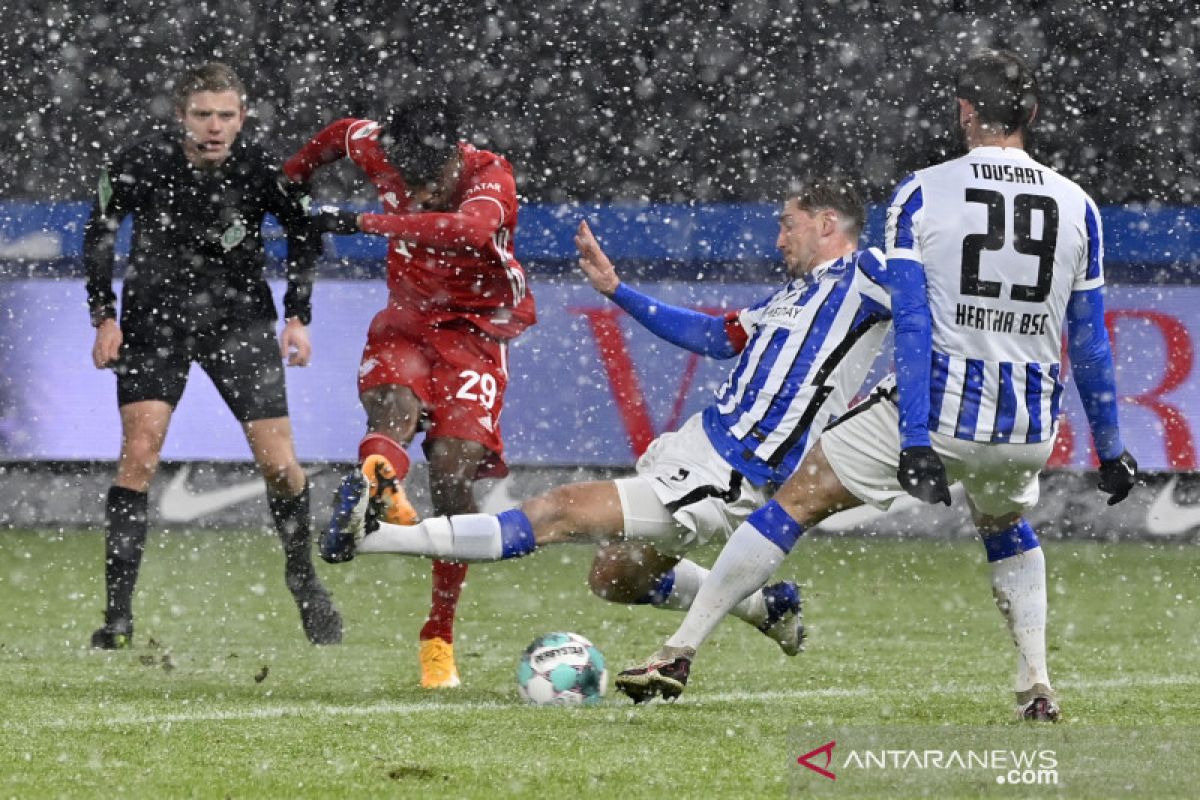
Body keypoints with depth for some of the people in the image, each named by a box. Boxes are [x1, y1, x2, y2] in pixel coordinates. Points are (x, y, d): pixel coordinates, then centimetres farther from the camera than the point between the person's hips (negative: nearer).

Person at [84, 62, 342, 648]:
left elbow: (303, 234, 5)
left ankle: (303, 580, 23)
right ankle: (118, 614, -12)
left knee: (278, 462, -4)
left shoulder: (260, 170, -13)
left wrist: (298, 317, 1)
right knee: (139, 453, -15)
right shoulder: (140, 165, -15)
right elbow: (99, 235, 2)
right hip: (155, 320, -1)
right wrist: (105, 317, -3)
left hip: (239, 320, 1)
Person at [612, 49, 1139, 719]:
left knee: (797, 504, 10)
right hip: (1028, 429, 3)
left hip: (933, 410, -3)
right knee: (1007, 527, 35)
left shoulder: (922, 194, -5)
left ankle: (679, 655, 9)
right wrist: (1111, 449, 17)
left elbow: (913, 327, -12)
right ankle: (1037, 687, 23)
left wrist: (915, 441, -17)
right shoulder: (1078, 208, 4)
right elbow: (1091, 345, 8)